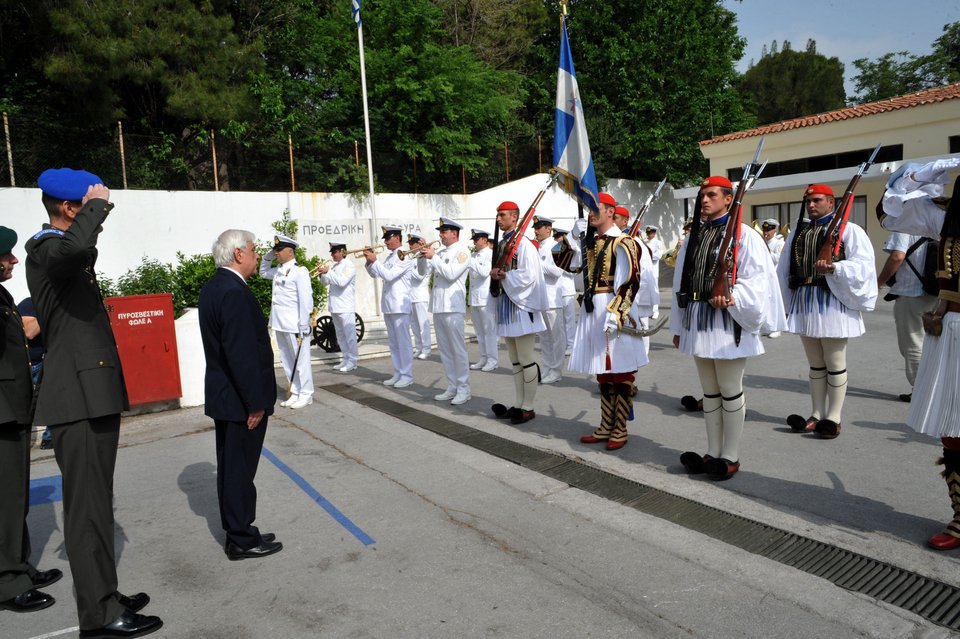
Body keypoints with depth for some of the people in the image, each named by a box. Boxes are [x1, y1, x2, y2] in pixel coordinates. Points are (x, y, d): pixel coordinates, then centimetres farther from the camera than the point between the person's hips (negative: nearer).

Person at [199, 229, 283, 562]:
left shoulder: (212, 287, 9)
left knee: (230, 468, 17)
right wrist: (256, 402, -19)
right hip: (241, 399, -10)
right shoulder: (235, 293, -22)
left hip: (223, 395, 10)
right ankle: (242, 540, 14)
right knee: (240, 470, 1)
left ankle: (237, 532, 30)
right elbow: (242, 354, -25)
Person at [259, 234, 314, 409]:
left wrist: (303, 327, -18)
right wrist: (267, 257, 14)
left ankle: (306, 394, 11)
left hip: (294, 326, -8)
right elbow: (263, 272, 34)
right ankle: (294, 392, 22)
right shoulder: (278, 270, 12)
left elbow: (306, 300, -15)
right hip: (279, 324, 8)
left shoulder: (299, 271, -12)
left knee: (300, 361, 1)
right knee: (287, 361, 13)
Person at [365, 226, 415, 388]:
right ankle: (397, 373, 20)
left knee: (403, 341, -3)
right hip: (387, 304, 8)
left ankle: (407, 375, 4)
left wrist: (374, 261, -16)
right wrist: (369, 261, 3)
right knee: (393, 342, 13)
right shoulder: (388, 256, 14)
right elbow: (375, 274, 18)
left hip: (400, 305, -8)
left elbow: (389, 275, -20)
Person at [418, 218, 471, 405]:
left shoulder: (462, 251, -4)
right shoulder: (440, 253, 17)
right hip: (438, 306, 8)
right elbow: (424, 272, 16)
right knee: (445, 350, 10)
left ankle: (463, 389, 1)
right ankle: (452, 387, 18)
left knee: (458, 349, -5)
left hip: (453, 307, -8)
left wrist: (433, 256, -14)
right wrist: (423, 256, 0)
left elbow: (451, 274, -17)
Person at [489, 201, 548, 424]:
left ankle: (528, 407, 7)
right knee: (514, 360, 13)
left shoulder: (524, 244, -11)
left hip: (520, 305, -9)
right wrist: (494, 275, -3)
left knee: (525, 359, -2)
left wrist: (503, 276, -13)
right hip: (505, 304, 9)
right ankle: (518, 404, 21)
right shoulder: (501, 244, 14)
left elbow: (528, 276, -18)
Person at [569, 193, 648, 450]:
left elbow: (629, 282, -19)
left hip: (614, 309, -8)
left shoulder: (622, 243, -11)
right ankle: (606, 427, 24)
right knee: (602, 372, 14)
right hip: (592, 310, 8)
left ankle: (620, 430, 12)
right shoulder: (591, 242, 14)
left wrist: (614, 314, -26)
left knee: (620, 371, 1)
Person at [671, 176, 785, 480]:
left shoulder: (743, 235, -5)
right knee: (709, 391, 13)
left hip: (727, 322, -6)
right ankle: (713, 452, 23)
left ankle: (730, 456, 14)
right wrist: (679, 325, 13)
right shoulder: (694, 237, 13)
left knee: (730, 390, 2)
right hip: (697, 320, 6)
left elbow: (757, 280, -11)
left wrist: (732, 297, -28)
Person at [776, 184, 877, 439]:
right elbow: (785, 269, 13)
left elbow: (862, 264, -13)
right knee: (815, 364, 13)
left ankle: (833, 417, 12)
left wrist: (834, 268, -29)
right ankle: (817, 415, 21)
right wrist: (786, 301, 9)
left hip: (832, 303, -5)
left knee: (835, 364, 3)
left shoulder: (849, 230, -3)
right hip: (804, 302, 6)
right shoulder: (797, 232, 13)